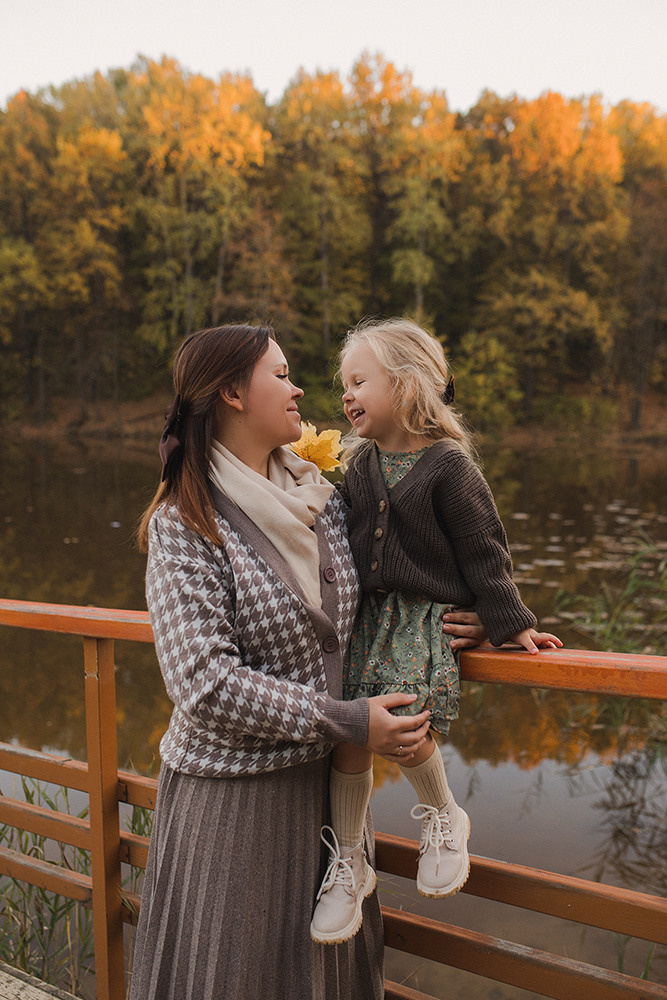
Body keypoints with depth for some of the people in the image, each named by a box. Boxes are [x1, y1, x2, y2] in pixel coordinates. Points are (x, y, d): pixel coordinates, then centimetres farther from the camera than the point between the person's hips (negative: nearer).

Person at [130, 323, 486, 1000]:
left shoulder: (318, 496, 2)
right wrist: (346, 723, -22)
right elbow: (204, 682, -22)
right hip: (233, 788, -6)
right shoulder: (184, 525, -16)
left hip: (324, 774, 6)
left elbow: (348, 612, 15)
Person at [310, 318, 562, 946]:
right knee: (349, 736, -2)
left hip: (425, 618, -5)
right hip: (366, 614, 5)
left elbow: (482, 553, -7)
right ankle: (346, 864, 18)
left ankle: (443, 816, 13)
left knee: (403, 731, -21)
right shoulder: (359, 464, 8)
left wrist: (513, 625, -7)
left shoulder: (447, 465, -9)